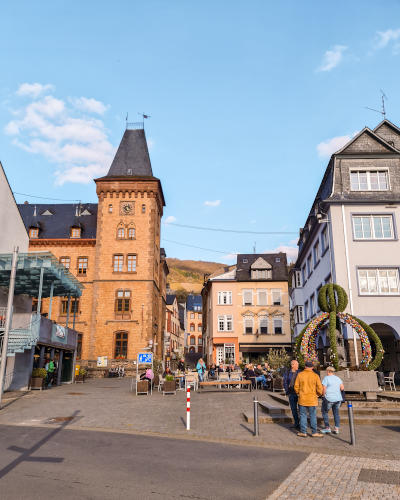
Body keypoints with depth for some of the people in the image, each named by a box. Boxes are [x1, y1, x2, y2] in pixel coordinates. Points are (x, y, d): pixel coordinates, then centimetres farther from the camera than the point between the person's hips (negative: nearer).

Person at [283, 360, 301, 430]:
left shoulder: (300, 372, 2)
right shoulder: (287, 372, 3)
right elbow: (285, 383, 7)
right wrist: (287, 392, 1)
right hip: (292, 394, 2)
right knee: (293, 409, 9)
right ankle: (296, 423, 22)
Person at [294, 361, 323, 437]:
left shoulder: (300, 375, -3)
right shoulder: (315, 376, -6)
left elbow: (296, 387, -1)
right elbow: (319, 388, -5)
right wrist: (319, 394, 16)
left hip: (302, 399, 1)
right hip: (312, 399, -1)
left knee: (303, 415, 8)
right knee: (313, 416, 8)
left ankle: (303, 432, 12)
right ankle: (314, 432, 14)